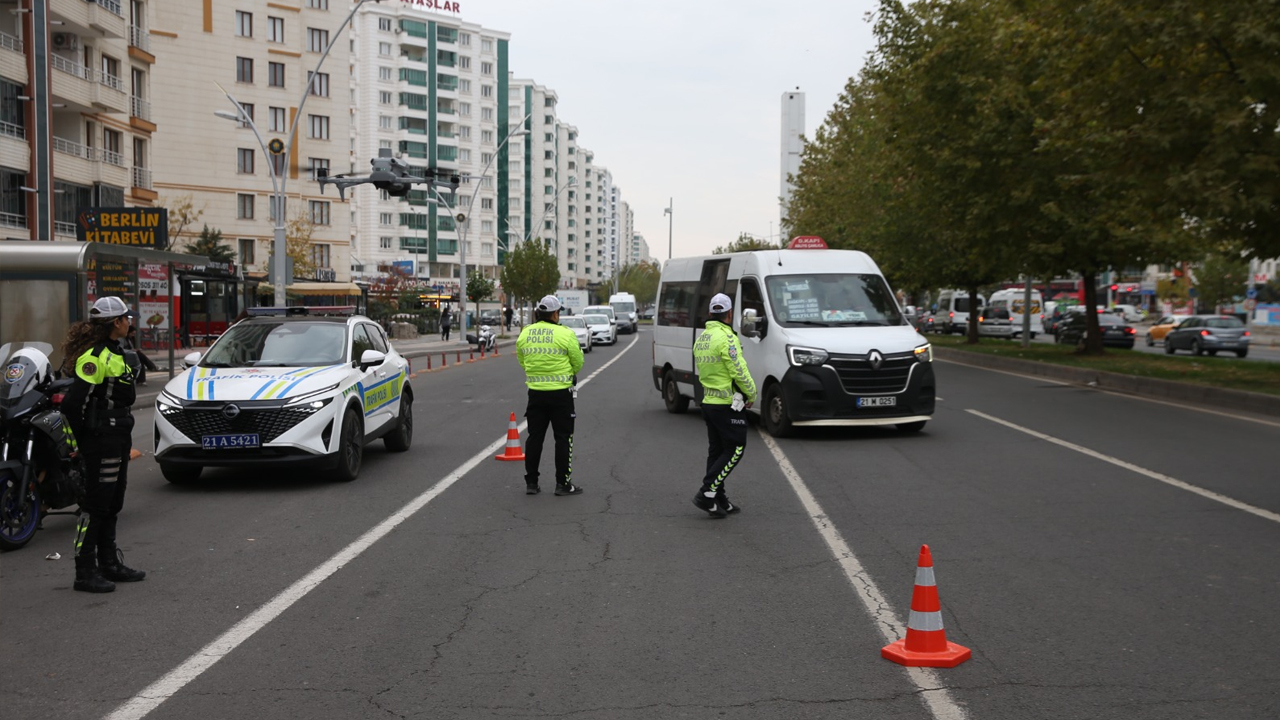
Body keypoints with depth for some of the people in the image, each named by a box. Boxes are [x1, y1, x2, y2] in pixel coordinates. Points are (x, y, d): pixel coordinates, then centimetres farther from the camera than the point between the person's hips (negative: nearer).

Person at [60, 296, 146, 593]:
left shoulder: (113, 352, 15)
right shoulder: (95, 356, -18)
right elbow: (74, 401, -22)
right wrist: (82, 438, -15)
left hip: (118, 437, 10)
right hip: (102, 440, -10)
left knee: (112, 504, 17)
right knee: (96, 505, -5)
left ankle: (110, 563, 27)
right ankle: (85, 572, 0)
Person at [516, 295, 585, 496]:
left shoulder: (524, 334, 2)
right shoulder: (565, 334, -12)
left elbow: (522, 362, 10)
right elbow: (578, 362, -4)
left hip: (535, 392, 4)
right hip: (561, 393, -4)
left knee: (534, 437, 11)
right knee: (563, 438, 4)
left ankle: (531, 482, 14)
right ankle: (563, 483, 6)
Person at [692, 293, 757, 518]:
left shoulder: (701, 339, 11)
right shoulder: (727, 338, -17)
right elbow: (739, 372, -18)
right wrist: (752, 394, -3)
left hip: (708, 402, 9)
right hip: (728, 404, -9)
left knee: (716, 452, 12)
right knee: (734, 451, -2)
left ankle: (719, 501, 15)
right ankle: (707, 494, -9)